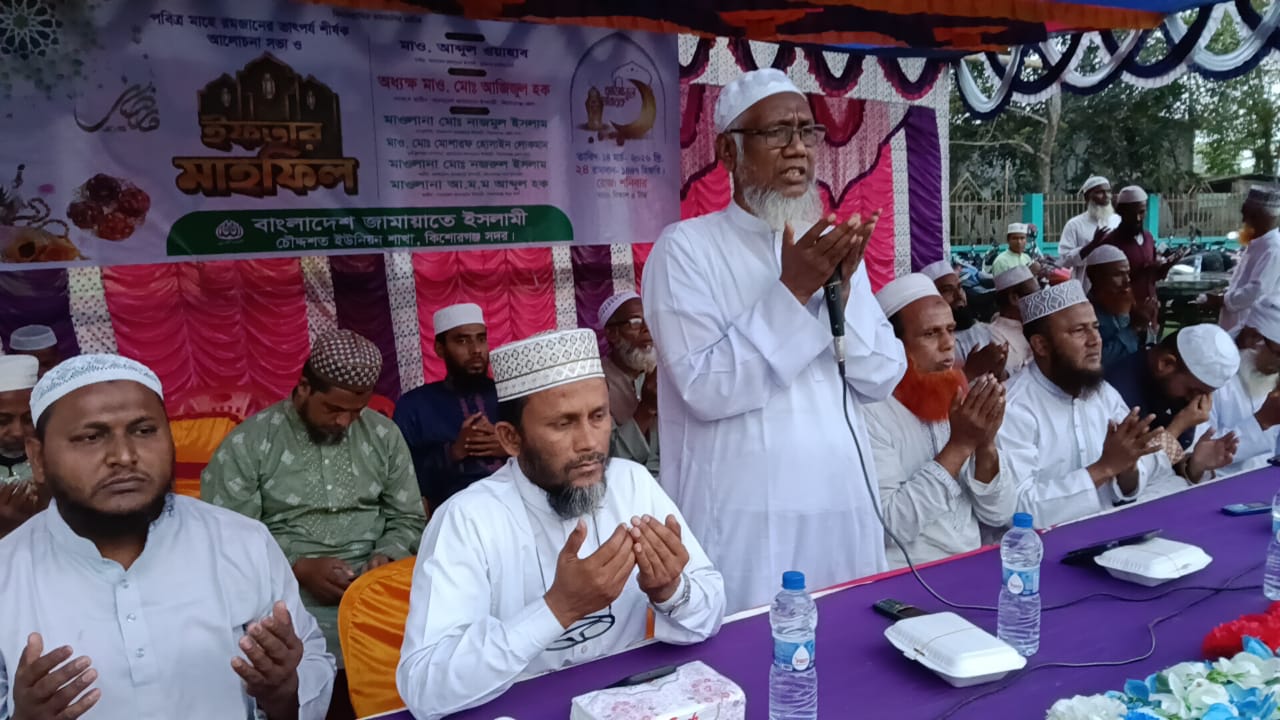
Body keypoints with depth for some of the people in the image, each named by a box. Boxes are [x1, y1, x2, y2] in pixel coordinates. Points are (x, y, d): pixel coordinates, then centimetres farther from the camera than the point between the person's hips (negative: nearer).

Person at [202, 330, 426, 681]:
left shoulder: (384, 435, 9)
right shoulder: (247, 444, 0)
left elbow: (408, 519, 13)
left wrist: (386, 557, -8)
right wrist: (298, 568, -15)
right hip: (289, 593, -3)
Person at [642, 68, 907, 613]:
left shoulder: (832, 245, 10)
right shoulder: (686, 247, -8)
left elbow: (881, 380, 4)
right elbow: (705, 389, -18)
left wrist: (841, 286, -11)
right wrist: (793, 290, -19)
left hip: (844, 505, 6)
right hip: (740, 515, -5)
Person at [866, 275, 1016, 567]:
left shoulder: (959, 403, 6)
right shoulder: (869, 412, -12)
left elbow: (998, 515, 4)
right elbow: (891, 526, -20)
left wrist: (985, 446, -12)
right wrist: (959, 445, -20)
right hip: (909, 576, -6)